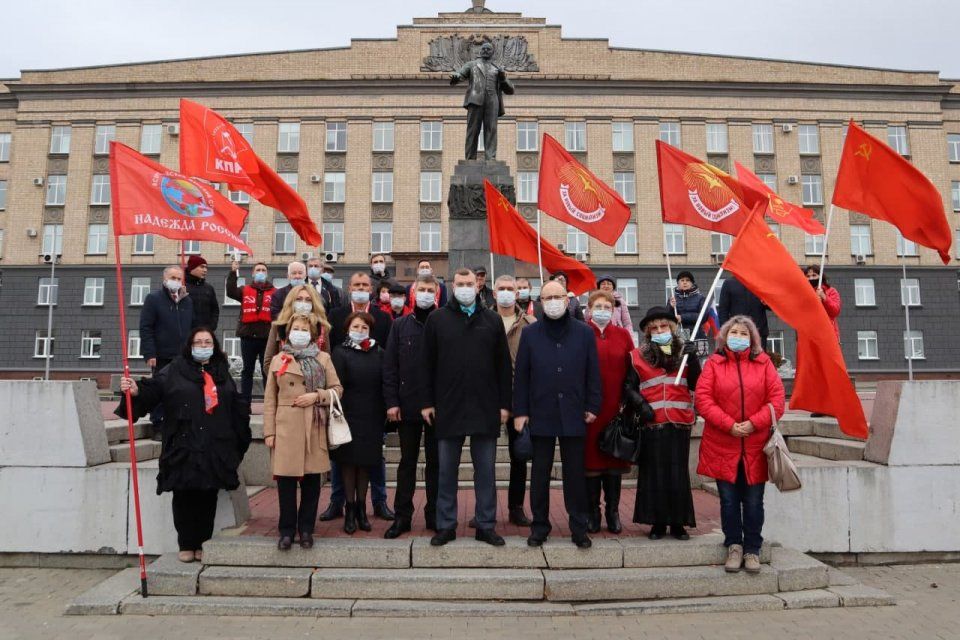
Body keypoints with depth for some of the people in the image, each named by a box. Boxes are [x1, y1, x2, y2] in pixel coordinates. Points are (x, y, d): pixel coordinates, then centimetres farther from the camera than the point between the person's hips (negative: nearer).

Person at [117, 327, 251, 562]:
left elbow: (238, 408, 12)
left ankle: (203, 544, 19)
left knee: (208, 499, 7)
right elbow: (153, 389, -7)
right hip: (183, 448, -2)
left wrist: (238, 441, 6)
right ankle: (186, 545, 19)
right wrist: (136, 391, -28)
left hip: (215, 450, 2)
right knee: (184, 498, 4)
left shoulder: (223, 374, 13)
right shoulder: (174, 371, 5)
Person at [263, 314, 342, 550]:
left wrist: (317, 396, -11)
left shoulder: (323, 359, 9)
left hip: (314, 428, 0)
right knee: (286, 479, 0)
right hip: (286, 428, 0)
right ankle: (286, 530, 13)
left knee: (312, 479, 5)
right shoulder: (278, 360, 10)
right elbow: (270, 399, 7)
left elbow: (337, 389, 7)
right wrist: (269, 431, 1)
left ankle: (306, 528, 17)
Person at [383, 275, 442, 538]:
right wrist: (392, 401, -5)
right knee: (407, 462, 10)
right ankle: (402, 516, 19)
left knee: (435, 462, 9)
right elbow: (390, 366, 3)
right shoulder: (400, 326, 5)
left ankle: (434, 515, 21)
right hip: (408, 404, 1)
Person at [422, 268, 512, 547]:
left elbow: (503, 365, 6)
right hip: (448, 407, 0)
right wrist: (427, 402, 0)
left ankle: (486, 525, 20)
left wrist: (504, 403, 2)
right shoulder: (437, 319, 4)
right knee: (447, 470, 8)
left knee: (486, 471, 8)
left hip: (486, 408, 1)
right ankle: (446, 525, 20)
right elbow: (428, 364, 4)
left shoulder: (492, 320, 6)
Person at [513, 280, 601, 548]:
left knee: (575, 473, 8)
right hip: (541, 413, 0)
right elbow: (521, 375, 3)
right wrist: (520, 411, -1)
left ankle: (579, 527, 19)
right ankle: (540, 525, 21)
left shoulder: (584, 333, 4)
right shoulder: (530, 334, 4)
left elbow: (593, 373, 6)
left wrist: (593, 406, 1)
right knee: (540, 473, 9)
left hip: (573, 415, 0)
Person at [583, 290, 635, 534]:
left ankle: (613, 512, 22)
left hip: (616, 408, 2)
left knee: (614, 458, 9)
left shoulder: (623, 335, 8)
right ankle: (592, 512, 17)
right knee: (590, 458, 4)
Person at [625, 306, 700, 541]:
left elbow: (696, 385, -2)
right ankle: (657, 522, 16)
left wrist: (692, 359, -13)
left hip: (679, 423, 1)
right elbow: (629, 387, 7)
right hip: (651, 424, -1)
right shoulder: (638, 356, 4)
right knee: (653, 473, 4)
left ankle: (678, 522, 17)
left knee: (678, 473, 4)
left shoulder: (684, 352, 8)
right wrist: (639, 403, -9)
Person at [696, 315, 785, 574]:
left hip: (755, 446, 1)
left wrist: (754, 423, -13)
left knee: (753, 501, 8)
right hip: (722, 445, 0)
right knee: (729, 499, 9)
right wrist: (729, 425, -14)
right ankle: (734, 546, 24)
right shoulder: (714, 363, 1)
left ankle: (752, 549, 23)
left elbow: (777, 399, -1)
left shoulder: (763, 363, 4)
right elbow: (703, 398, -6)